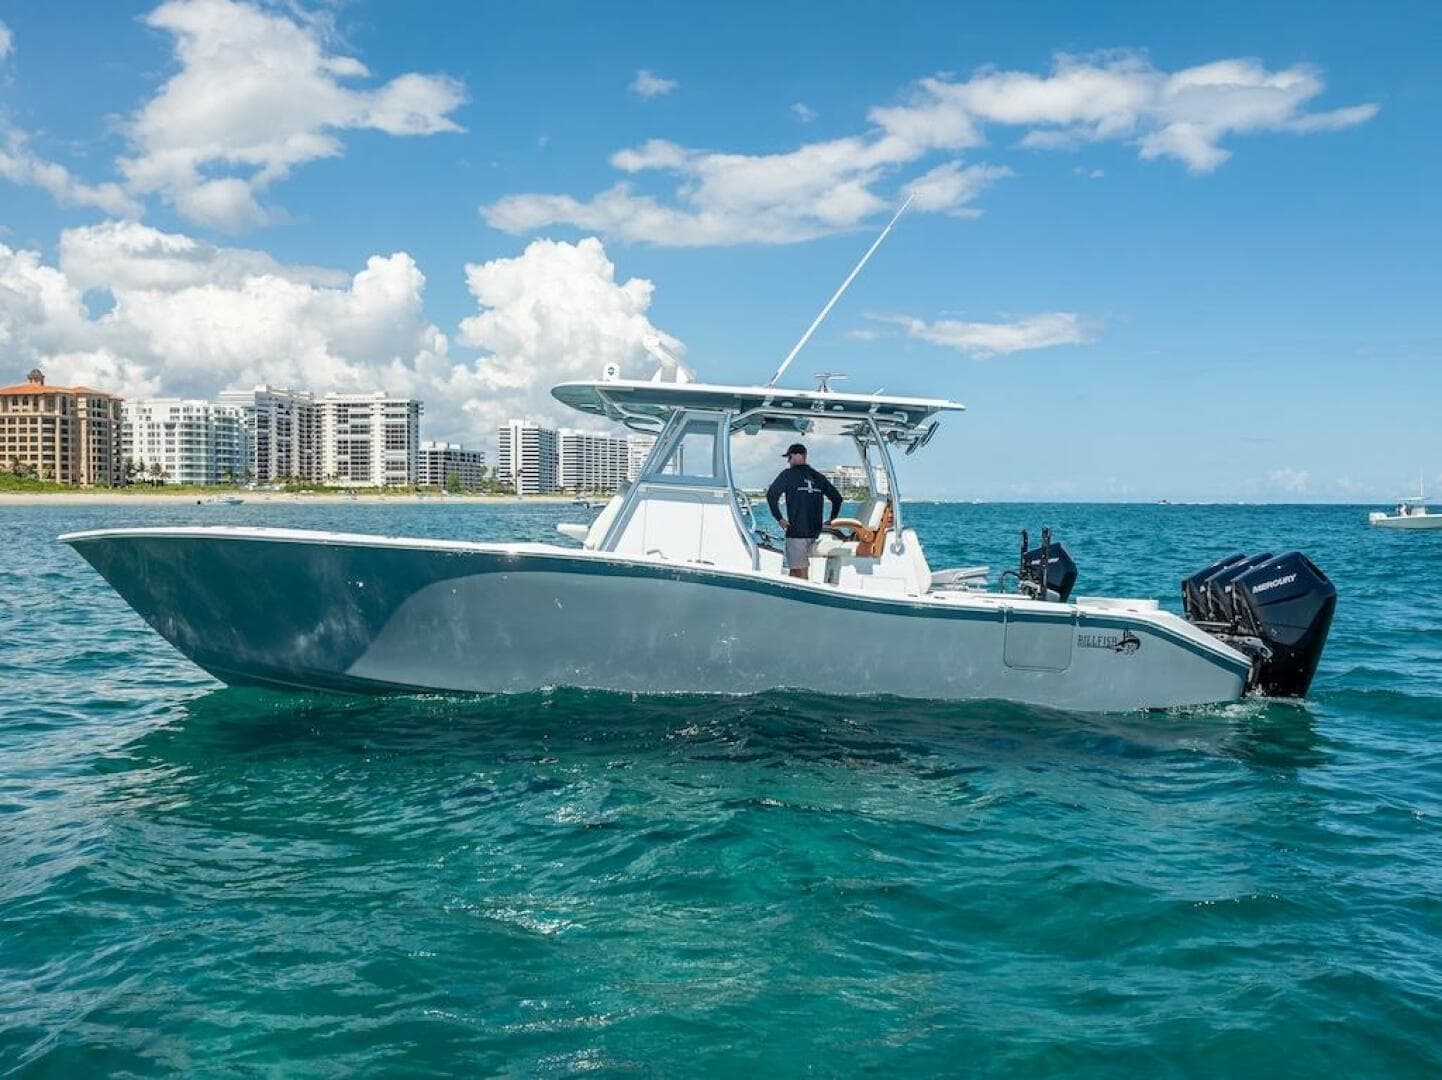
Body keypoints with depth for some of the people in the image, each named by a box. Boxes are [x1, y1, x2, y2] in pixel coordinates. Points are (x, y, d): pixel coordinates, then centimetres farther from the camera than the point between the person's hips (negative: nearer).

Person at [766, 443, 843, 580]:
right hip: (814, 532, 6)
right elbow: (837, 497, 17)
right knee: (794, 568, 17)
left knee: (801, 571, -5)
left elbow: (771, 494, -16)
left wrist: (779, 518, -11)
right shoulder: (818, 477, 14)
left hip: (796, 531, -6)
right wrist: (831, 520, 19)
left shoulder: (788, 474, -3)